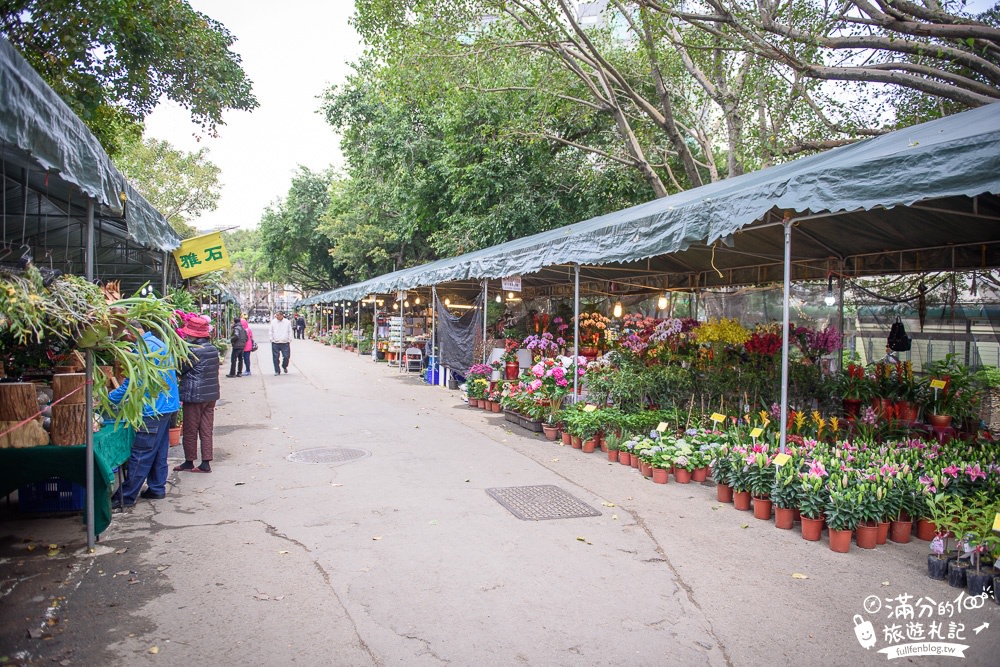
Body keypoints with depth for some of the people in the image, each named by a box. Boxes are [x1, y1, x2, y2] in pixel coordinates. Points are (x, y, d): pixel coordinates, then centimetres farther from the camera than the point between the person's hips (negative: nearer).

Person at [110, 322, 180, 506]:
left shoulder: (143, 348, -17)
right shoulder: (159, 343, 15)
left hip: (153, 409, -10)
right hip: (167, 406, 10)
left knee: (141, 454, -4)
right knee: (159, 451, 16)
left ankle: (126, 496, 1)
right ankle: (157, 489, 23)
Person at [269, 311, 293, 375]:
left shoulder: (287, 322, 2)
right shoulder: (273, 322, 3)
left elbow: (290, 332, 8)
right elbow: (271, 332, 9)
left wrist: (289, 340, 4)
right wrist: (271, 339, 3)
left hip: (285, 343, 0)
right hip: (275, 343, 0)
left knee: (286, 356, -3)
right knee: (276, 357, 1)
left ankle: (284, 366, 26)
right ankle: (277, 371, 12)